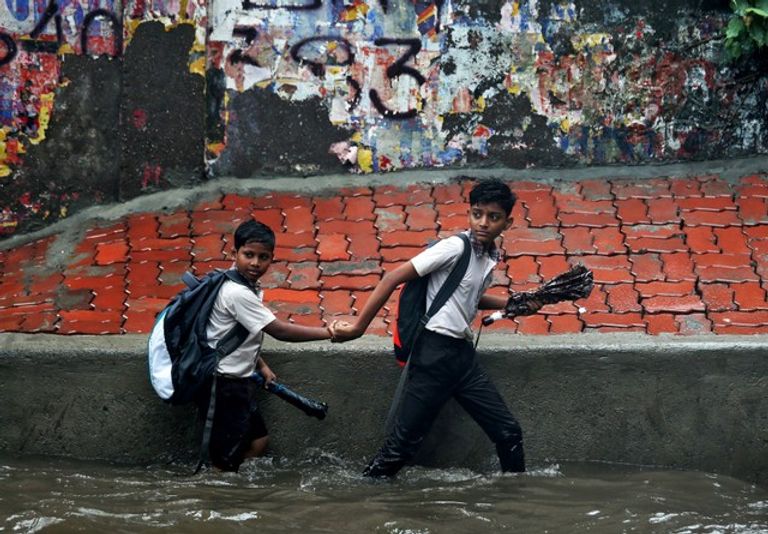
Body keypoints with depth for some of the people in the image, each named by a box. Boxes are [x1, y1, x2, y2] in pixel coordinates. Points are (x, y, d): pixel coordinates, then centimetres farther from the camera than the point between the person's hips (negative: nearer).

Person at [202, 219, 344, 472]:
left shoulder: (247, 287, 7)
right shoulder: (237, 293, -24)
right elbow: (279, 330, -24)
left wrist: (261, 366, 12)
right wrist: (327, 332, -21)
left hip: (238, 382, 10)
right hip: (225, 387, -10)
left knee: (259, 441, 19)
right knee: (226, 460, -4)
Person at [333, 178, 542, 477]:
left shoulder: (491, 258, 12)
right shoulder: (455, 248, -12)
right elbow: (394, 278, -13)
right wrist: (358, 326, -15)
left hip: (463, 352, 8)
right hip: (434, 353, -8)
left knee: (509, 432, 8)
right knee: (404, 443, -7)